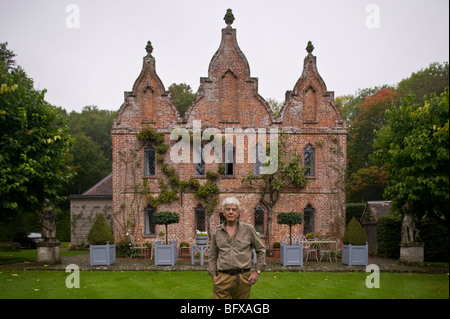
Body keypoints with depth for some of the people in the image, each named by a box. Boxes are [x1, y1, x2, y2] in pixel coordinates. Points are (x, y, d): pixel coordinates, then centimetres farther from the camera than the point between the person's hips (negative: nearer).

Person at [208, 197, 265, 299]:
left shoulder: (248, 229, 3)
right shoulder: (217, 231, 8)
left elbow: (261, 250, 11)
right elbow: (212, 256, 14)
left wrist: (257, 271, 5)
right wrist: (213, 275, 6)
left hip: (243, 278, 0)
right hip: (222, 278, 1)